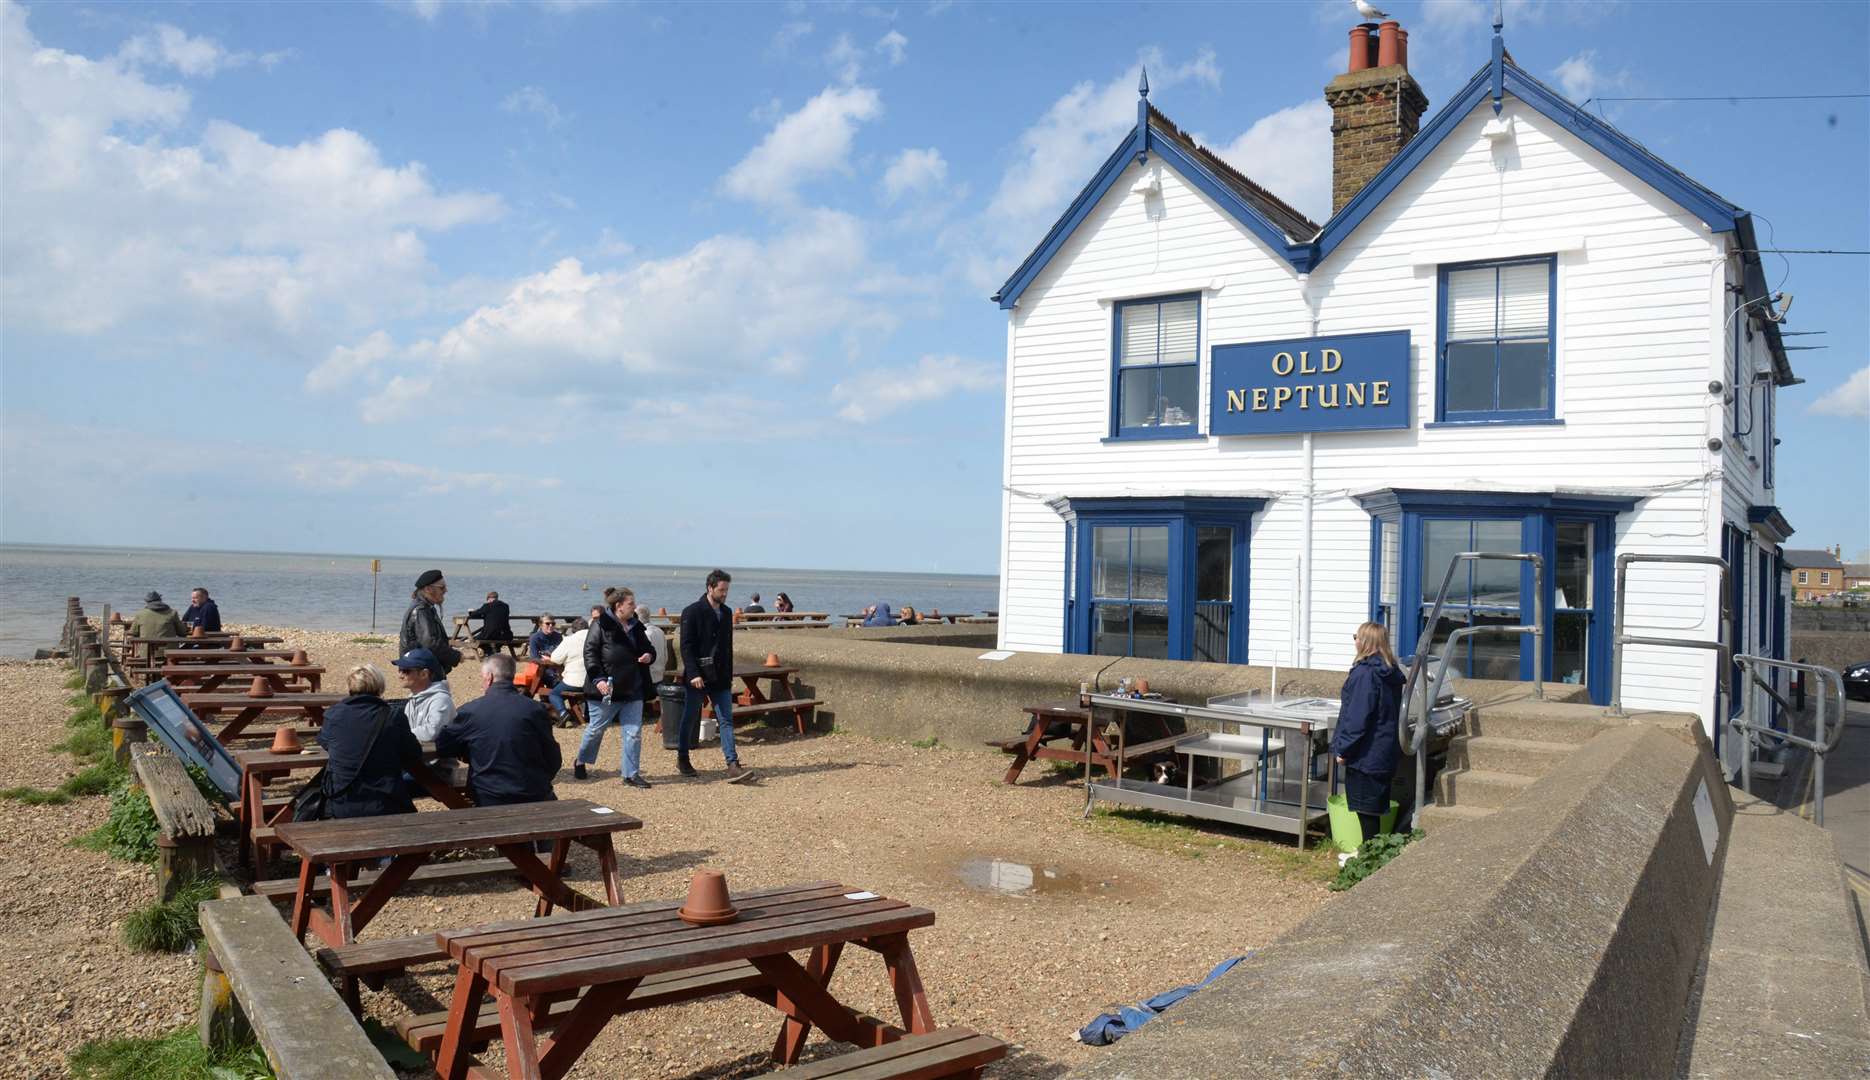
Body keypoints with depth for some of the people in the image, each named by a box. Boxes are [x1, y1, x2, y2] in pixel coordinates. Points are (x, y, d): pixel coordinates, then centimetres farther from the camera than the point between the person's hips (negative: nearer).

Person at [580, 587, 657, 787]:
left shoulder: (636, 627, 9)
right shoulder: (602, 626, -10)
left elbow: (648, 648, 21)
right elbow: (589, 653, -13)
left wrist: (649, 655, -3)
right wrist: (598, 679, -21)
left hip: (633, 690, 5)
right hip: (607, 689, -5)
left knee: (634, 732, 2)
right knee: (596, 728, 10)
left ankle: (631, 773, 9)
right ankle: (580, 761, 34)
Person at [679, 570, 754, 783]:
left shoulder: (726, 613, 11)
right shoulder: (692, 612, -8)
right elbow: (686, 646, -12)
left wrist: (729, 676, 16)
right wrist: (693, 674, -20)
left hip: (720, 678, 5)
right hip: (698, 677, -5)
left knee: (726, 721, -3)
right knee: (690, 719, 8)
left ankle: (733, 766, -7)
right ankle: (682, 760, 25)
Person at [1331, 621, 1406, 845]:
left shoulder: (1364, 673, -19)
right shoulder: (1391, 672, 9)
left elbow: (1357, 716, -21)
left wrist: (1343, 748, -14)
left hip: (1366, 753, -9)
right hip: (1385, 750, 9)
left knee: (1366, 808, -1)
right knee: (1374, 807, 15)